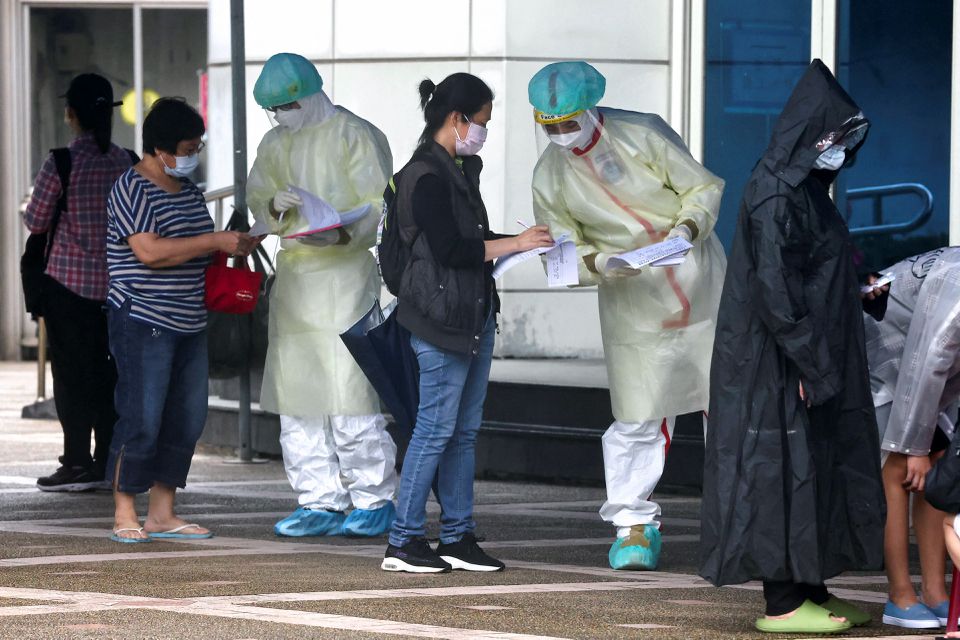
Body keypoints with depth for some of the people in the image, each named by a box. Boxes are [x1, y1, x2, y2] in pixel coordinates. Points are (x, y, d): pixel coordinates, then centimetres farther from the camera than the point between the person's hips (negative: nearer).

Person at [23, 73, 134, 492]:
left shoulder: (60, 164, -13)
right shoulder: (128, 163, 0)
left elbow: (35, 222, -6)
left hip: (68, 281, -4)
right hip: (116, 282, 4)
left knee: (72, 371, 2)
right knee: (106, 371, 10)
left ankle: (78, 462, 1)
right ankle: (109, 462, 11)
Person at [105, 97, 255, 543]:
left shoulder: (188, 190, 16)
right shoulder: (132, 190, -11)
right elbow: (150, 252, -23)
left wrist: (234, 247, 10)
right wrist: (215, 242, -21)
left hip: (189, 323, 9)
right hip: (143, 322, -9)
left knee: (186, 419, 7)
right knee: (142, 420, -9)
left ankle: (162, 513, 14)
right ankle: (125, 516, -2)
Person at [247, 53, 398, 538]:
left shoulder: (357, 137, -6)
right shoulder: (275, 144, 14)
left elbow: (380, 207, -10)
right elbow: (256, 201, 15)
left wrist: (341, 234, -27)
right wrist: (277, 207, -8)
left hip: (347, 274, -7)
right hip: (293, 276, 7)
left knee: (349, 391, -10)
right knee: (294, 392, 6)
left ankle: (375, 501, -2)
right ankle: (321, 503, 12)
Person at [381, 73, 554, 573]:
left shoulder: (461, 168, 14)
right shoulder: (427, 176, -16)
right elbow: (450, 249, -20)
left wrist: (520, 241, 13)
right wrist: (514, 243, -15)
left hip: (475, 311, 10)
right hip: (441, 315, -10)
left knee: (465, 429, 10)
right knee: (436, 428, -6)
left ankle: (458, 537, 15)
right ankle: (403, 542, -1)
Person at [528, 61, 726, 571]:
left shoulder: (643, 135, -10)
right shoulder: (549, 178, -2)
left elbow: (703, 187, -4)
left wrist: (688, 227, -23)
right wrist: (597, 263, -20)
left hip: (702, 289, -1)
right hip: (633, 308, 1)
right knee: (638, 419, -6)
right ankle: (634, 526, 8)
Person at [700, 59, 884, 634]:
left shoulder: (805, 188, 13)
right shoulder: (776, 195, -18)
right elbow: (774, 285, -22)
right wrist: (805, 360, -23)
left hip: (810, 356, 10)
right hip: (780, 360, -10)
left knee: (816, 468, 13)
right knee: (784, 470, -6)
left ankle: (811, 590, 19)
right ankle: (783, 602, -2)